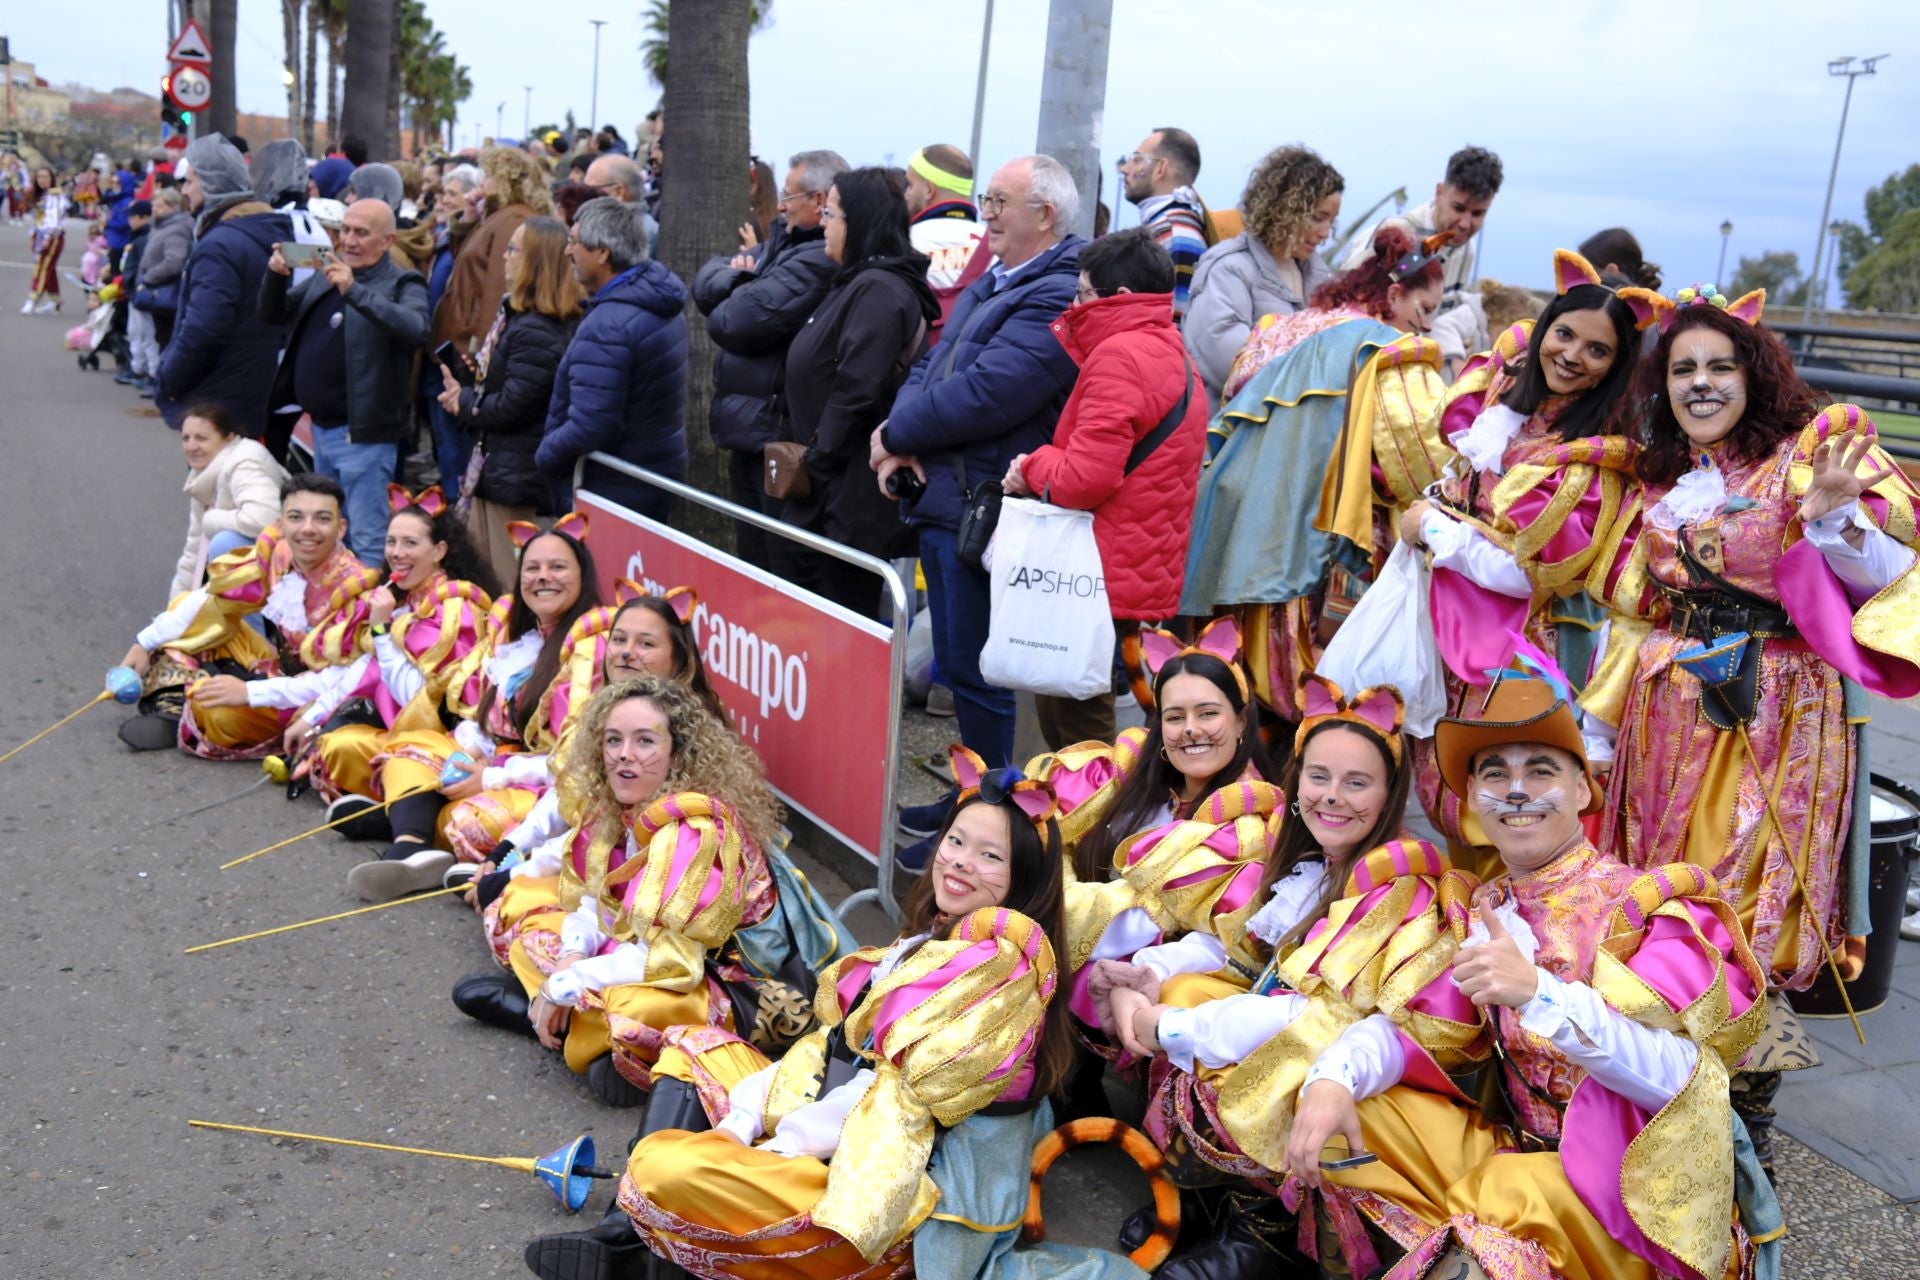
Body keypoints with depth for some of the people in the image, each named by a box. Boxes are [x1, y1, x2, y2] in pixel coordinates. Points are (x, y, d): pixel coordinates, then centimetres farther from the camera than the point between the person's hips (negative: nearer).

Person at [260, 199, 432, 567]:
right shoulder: (325, 275, 12)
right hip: (321, 427, 8)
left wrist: (354, 290, -35)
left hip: (362, 434, -8)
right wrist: (276, 277, -4)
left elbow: (415, 329, -29)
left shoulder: (403, 285, -8)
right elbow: (272, 316, 16)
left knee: (366, 542, -7)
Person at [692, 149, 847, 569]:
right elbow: (704, 281, 13)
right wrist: (739, 277, -9)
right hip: (749, 429, 10)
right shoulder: (784, 241, 14)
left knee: (779, 568, -2)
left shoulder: (821, 259, -18)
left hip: (774, 436, -10)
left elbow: (734, 322, -22)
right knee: (752, 560, 20)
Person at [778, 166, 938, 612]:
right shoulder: (857, 283, 16)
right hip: (828, 491, 10)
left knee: (845, 611, -2)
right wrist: (807, 457, 13)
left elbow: (857, 391, -23)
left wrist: (815, 462, -15)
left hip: (854, 494, -10)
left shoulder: (878, 290, -16)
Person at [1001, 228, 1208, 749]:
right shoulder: (1174, 355, 18)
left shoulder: (1118, 356, -14)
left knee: (1074, 728, -3)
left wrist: (1032, 467, -4)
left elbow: (1084, 478, -22)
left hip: (1102, 575, -10)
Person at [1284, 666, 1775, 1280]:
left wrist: (1538, 992, -37)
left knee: (1498, 1193, -34)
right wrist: (1332, 1079, -24)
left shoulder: (1645, 904, -12)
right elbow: (1406, 1023, -3)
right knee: (1345, 1118, -9)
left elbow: (1677, 1079, -23)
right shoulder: (1481, 912, 5)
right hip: (1513, 1146, 6)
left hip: (1630, 1181, -6)